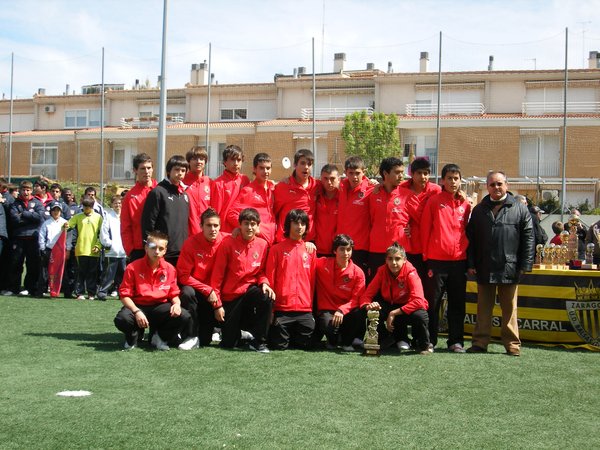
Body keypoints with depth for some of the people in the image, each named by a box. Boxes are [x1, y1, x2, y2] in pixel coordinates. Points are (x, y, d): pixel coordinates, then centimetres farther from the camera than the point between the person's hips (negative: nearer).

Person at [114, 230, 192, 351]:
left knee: (184, 317, -24)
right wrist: (136, 311, -24)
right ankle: (133, 336, 5)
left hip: (161, 307, 2)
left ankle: (159, 337, 4)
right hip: (138, 306, -2)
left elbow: (174, 294, 8)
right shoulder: (133, 267, -8)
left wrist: (177, 304, -16)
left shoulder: (170, 269, 1)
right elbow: (124, 295, -9)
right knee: (122, 319, -35)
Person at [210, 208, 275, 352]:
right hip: (230, 296, -2)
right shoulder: (228, 243, -11)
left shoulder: (262, 244, -3)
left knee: (267, 297, -34)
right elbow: (217, 275, -9)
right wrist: (217, 304, -11)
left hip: (250, 290, 2)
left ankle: (258, 342, -18)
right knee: (228, 343, -4)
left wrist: (264, 282, -16)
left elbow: (262, 271, 9)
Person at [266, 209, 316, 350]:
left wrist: (311, 306, 7)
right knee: (279, 346, -4)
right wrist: (270, 308, -1)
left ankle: (291, 334, 31)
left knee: (304, 344, 3)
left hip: (305, 308, 3)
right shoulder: (277, 249, 1)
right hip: (281, 308, -3)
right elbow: (270, 279, 1)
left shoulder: (310, 250, 9)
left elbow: (312, 280, 11)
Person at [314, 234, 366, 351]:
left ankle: (347, 341, 0)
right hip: (326, 311, -1)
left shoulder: (358, 272, -6)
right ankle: (333, 340, 6)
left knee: (360, 313, -31)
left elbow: (356, 299, -8)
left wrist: (342, 310, -24)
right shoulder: (322, 264, -5)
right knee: (328, 324, -35)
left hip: (346, 311, 1)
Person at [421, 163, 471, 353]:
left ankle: (456, 341, 16)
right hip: (436, 259, -3)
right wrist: (426, 256, 0)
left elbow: (468, 230, 14)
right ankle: (430, 340, 11)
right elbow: (425, 229, 1)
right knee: (432, 302, 2)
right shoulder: (434, 201, 0)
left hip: (459, 260, 3)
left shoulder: (466, 204, 9)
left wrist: (467, 255, 5)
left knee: (457, 302, 8)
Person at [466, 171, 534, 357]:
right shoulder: (479, 210, 11)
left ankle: (512, 344, 13)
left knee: (510, 309, 6)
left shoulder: (520, 209, 3)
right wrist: (470, 264, 3)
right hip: (484, 269, 2)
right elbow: (471, 238, 10)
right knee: (483, 308, 8)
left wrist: (525, 265, -5)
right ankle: (480, 342, 14)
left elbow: (528, 238, 0)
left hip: (509, 269, -2)